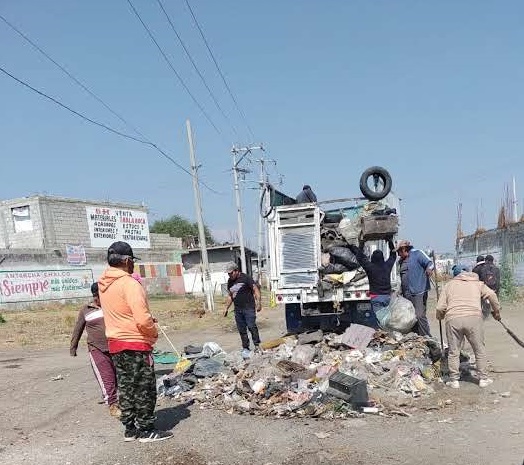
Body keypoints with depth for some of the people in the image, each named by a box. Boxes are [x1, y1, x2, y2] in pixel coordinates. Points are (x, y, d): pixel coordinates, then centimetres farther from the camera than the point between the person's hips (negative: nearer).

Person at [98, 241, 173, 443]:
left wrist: (149, 323, 11)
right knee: (144, 388, 3)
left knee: (125, 387, 15)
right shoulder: (129, 283, -21)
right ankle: (146, 430, 10)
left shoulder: (103, 284, 6)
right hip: (136, 344, -8)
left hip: (115, 343, 8)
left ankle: (130, 429, 23)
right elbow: (143, 320, -26)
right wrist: (154, 333, -6)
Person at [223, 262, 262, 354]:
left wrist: (259, 303, -17)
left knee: (251, 326, -12)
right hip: (237, 309, 6)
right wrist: (226, 308, 20)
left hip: (249, 308, -6)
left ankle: (257, 345, -1)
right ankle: (245, 348, 14)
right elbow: (230, 296, 24)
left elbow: (256, 290, -8)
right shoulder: (230, 281, 14)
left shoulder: (246, 278, -5)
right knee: (241, 329, 6)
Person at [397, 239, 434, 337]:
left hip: (418, 293, -8)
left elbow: (430, 263, -12)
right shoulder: (402, 261, 20)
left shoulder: (417, 253, -2)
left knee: (420, 316, -14)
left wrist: (429, 269, -33)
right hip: (406, 295, 8)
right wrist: (400, 291, 27)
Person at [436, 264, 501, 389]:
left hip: (452, 319, 0)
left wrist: (440, 317, 32)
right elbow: (491, 295, 2)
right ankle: (483, 379, 21)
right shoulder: (477, 283, 22)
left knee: (453, 352, 12)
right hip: (473, 318, 0)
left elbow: (440, 307, 12)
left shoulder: (449, 285, 22)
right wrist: (496, 311, 16)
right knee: (479, 350, 15)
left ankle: (454, 380, 17)